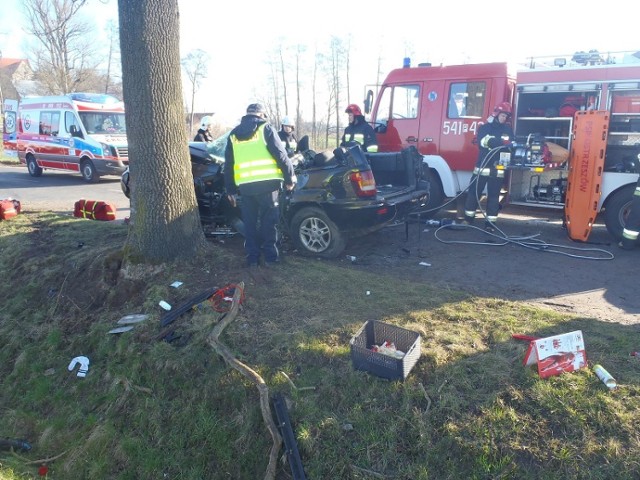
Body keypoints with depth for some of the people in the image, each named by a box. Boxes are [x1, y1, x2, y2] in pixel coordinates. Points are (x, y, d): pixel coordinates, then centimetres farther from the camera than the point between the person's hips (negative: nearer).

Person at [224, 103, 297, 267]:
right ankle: (270, 255, 10)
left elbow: (228, 165, 17)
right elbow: (280, 154, -4)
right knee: (268, 220, 7)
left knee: (250, 222, 12)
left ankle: (252, 257, 15)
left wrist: (230, 190, 21)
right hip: (267, 182, -3)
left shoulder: (233, 134, 16)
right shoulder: (265, 128, 3)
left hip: (245, 185, 3)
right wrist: (290, 178, 1)